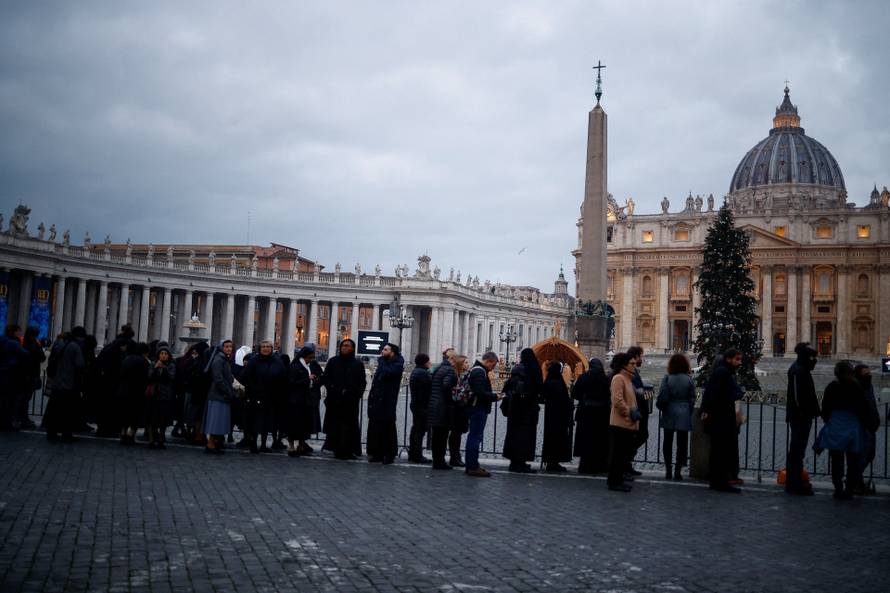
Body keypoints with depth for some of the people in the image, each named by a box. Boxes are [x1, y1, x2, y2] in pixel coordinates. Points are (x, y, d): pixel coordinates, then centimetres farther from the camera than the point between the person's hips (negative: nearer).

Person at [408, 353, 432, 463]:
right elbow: (432, 386, -19)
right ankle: (418, 455, -4)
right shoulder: (423, 373, -17)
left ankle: (412, 454, 22)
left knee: (415, 429, 15)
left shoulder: (415, 371, 16)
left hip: (415, 403, 10)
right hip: (422, 405, -10)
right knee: (421, 430, -6)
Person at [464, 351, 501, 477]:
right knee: (475, 437, -7)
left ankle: (471, 465, 20)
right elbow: (480, 393, -24)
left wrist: (492, 396, 11)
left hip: (475, 409, 11)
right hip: (479, 409, -11)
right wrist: (495, 397, -12)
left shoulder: (476, 370, 17)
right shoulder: (479, 372, -16)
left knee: (473, 436, 14)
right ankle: (473, 467, -5)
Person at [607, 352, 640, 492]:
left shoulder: (627, 378, 19)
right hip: (620, 423, -10)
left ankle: (618, 479, 21)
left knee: (624, 453, 13)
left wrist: (634, 412, 14)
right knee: (618, 453, -5)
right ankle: (614, 482, 1)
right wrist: (630, 413, -17)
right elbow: (617, 401, -22)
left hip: (627, 423, 10)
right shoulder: (618, 378, -14)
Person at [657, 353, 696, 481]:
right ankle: (678, 471, 4)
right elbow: (692, 399, 0)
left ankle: (668, 471, 11)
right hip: (684, 416, 0)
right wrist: (689, 412, 13)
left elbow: (662, 397, -9)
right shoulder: (689, 380, -4)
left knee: (668, 442, 11)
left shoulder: (667, 378, -8)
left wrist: (662, 408, 10)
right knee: (682, 443, 5)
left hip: (669, 415, 0)